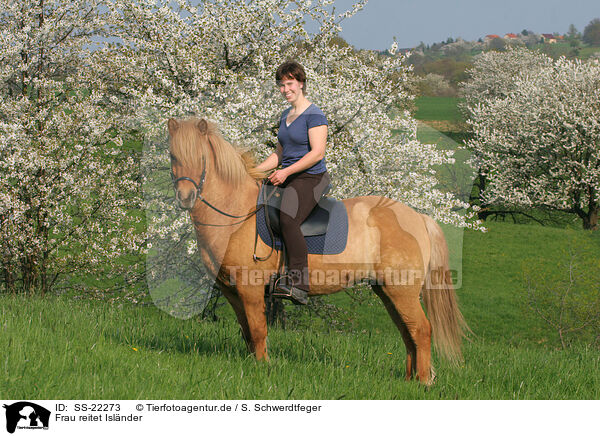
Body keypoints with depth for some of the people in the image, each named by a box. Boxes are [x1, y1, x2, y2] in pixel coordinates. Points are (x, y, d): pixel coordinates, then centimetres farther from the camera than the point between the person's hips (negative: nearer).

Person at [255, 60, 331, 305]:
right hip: (286, 178, 9)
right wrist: (255, 170, 12)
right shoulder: (285, 116, 19)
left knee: (287, 220, -31)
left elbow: (317, 152, -16)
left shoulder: (314, 115, -7)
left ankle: (300, 283, -35)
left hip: (311, 178, -9)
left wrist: (286, 172, -19)